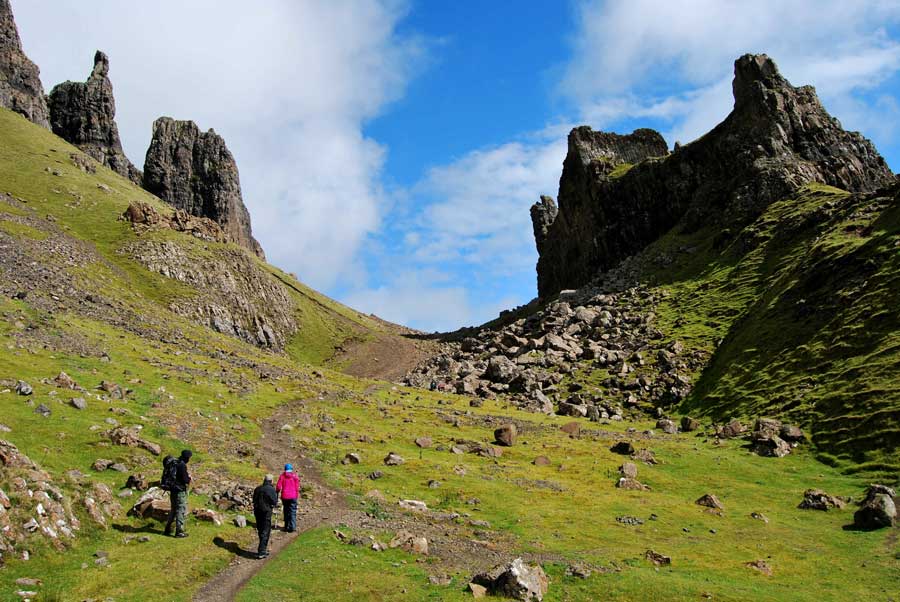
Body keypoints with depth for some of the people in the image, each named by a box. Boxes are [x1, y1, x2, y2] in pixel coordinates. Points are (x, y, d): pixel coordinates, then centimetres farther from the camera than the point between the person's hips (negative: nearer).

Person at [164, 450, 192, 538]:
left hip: (173, 490, 9)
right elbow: (185, 480, -22)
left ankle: (168, 529, 29)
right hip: (180, 491, -9)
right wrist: (189, 477, 0)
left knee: (174, 510, 21)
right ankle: (179, 531, 2)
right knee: (181, 511, -1)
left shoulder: (175, 463, 8)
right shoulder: (182, 465, -19)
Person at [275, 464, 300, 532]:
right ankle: (292, 527, -10)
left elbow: (278, 486, -3)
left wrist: (277, 492, 15)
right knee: (293, 512, 0)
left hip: (284, 496, 2)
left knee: (286, 511, 14)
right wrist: (297, 495, 11)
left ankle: (287, 526, 18)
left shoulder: (282, 476, 0)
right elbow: (297, 487, -1)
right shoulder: (295, 476, -1)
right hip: (293, 496, -2)